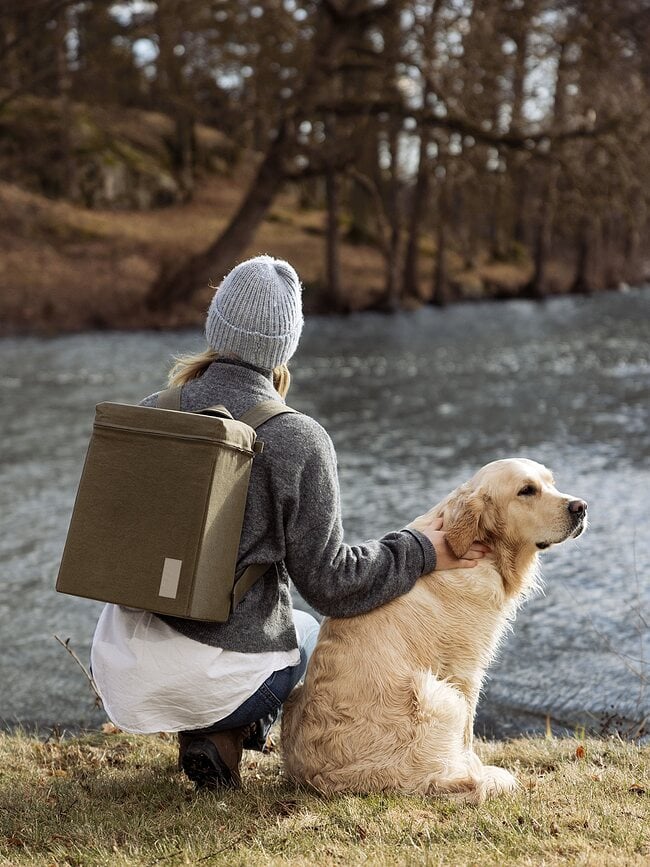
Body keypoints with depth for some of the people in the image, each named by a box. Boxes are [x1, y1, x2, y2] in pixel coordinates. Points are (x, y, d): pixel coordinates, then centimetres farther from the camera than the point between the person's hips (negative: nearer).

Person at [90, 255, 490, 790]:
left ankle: (200, 730, 15)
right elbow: (329, 583, -10)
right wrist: (418, 549, 3)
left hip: (121, 668, 5)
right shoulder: (297, 440, -15)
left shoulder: (151, 414, -2)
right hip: (218, 679, -4)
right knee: (315, 634, 31)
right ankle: (226, 734, 7)